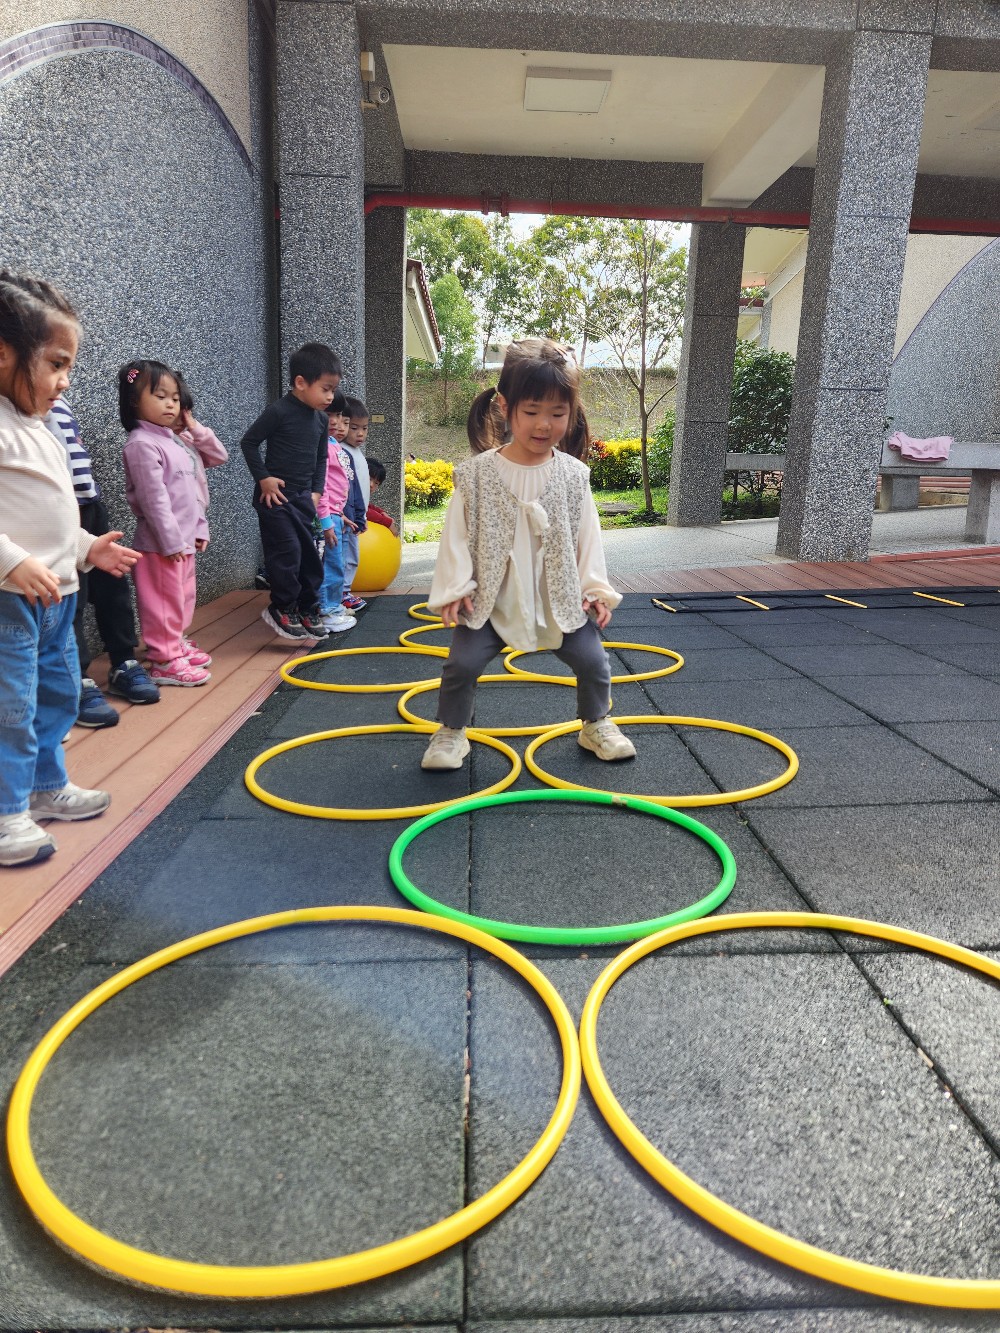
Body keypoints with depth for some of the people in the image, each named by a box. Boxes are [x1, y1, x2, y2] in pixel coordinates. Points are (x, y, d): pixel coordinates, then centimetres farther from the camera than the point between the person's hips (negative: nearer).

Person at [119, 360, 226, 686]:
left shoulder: (177, 440, 13)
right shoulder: (142, 444, -15)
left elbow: (218, 457, 22)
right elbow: (154, 499, -21)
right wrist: (172, 542, -22)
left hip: (184, 538, 10)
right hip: (162, 543, -10)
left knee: (183, 597, 19)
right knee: (164, 601, -4)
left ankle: (177, 645, 33)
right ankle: (164, 662, 3)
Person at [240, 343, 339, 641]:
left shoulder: (321, 420, 7)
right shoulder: (279, 412, -14)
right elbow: (249, 442, -10)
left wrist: (316, 491, 8)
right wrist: (263, 478, -14)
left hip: (303, 497, 7)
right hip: (275, 495, -7)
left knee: (309, 555, 9)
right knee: (286, 552, -10)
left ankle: (308, 610, 20)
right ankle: (282, 609, 6)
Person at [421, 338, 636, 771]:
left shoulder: (573, 475, -2)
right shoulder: (477, 473, -9)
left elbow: (587, 536, 4)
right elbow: (457, 535, -5)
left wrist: (595, 588, 0)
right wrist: (455, 588, -10)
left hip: (560, 597, 2)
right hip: (491, 598, -2)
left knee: (592, 659, 2)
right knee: (462, 663, -9)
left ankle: (596, 724, 28)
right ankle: (451, 732, 15)